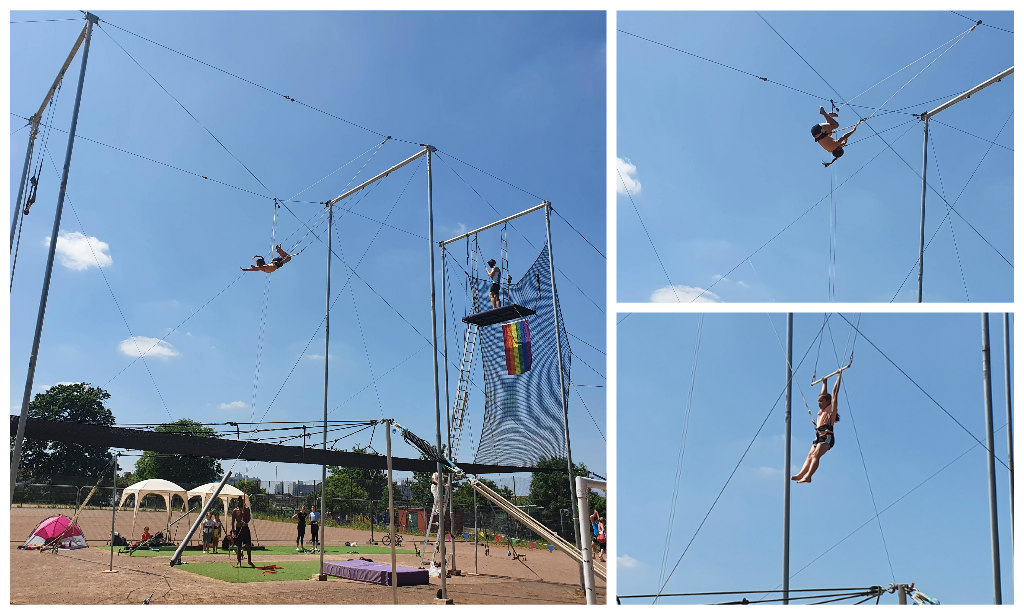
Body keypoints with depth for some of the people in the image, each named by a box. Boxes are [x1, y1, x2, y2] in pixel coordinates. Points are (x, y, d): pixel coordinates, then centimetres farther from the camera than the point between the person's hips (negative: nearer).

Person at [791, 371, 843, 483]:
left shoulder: (831, 408, 6)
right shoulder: (822, 410, 25)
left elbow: (834, 392, 4)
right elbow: (824, 394, 38)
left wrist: (839, 376, 8)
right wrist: (825, 382, 48)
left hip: (827, 435, -8)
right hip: (819, 436, 8)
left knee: (816, 455, -21)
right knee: (810, 455, -6)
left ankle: (808, 476, -33)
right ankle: (801, 474, -17)